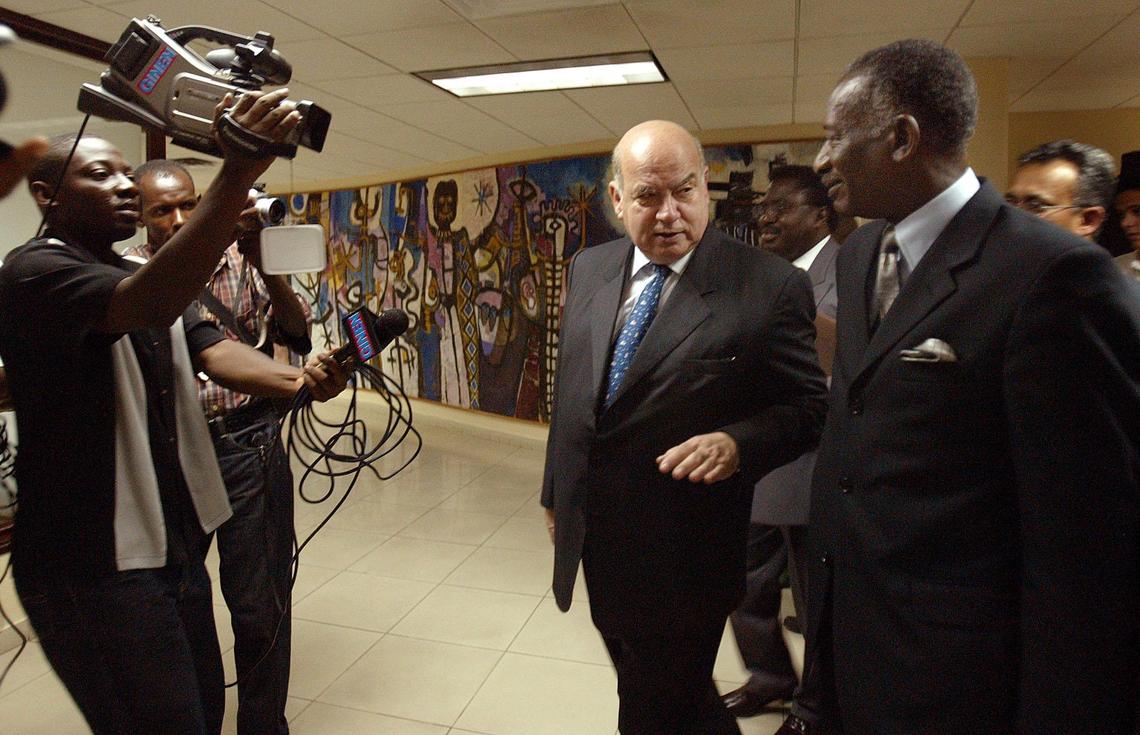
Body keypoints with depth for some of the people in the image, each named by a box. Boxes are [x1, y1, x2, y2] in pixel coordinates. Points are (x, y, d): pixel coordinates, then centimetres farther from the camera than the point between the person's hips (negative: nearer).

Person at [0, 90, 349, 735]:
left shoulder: (149, 278, 14)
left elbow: (214, 351, -2)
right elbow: (152, 304, -35)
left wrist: (298, 379, -22)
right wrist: (238, 175, -42)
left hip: (175, 550, 8)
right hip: (94, 568, -8)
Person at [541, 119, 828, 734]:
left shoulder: (769, 286, -16)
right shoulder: (588, 269, 1)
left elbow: (809, 405, -7)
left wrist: (739, 443, -27)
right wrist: (556, 492, 15)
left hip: (683, 551, -6)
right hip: (594, 536, 6)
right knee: (638, 681, 27)